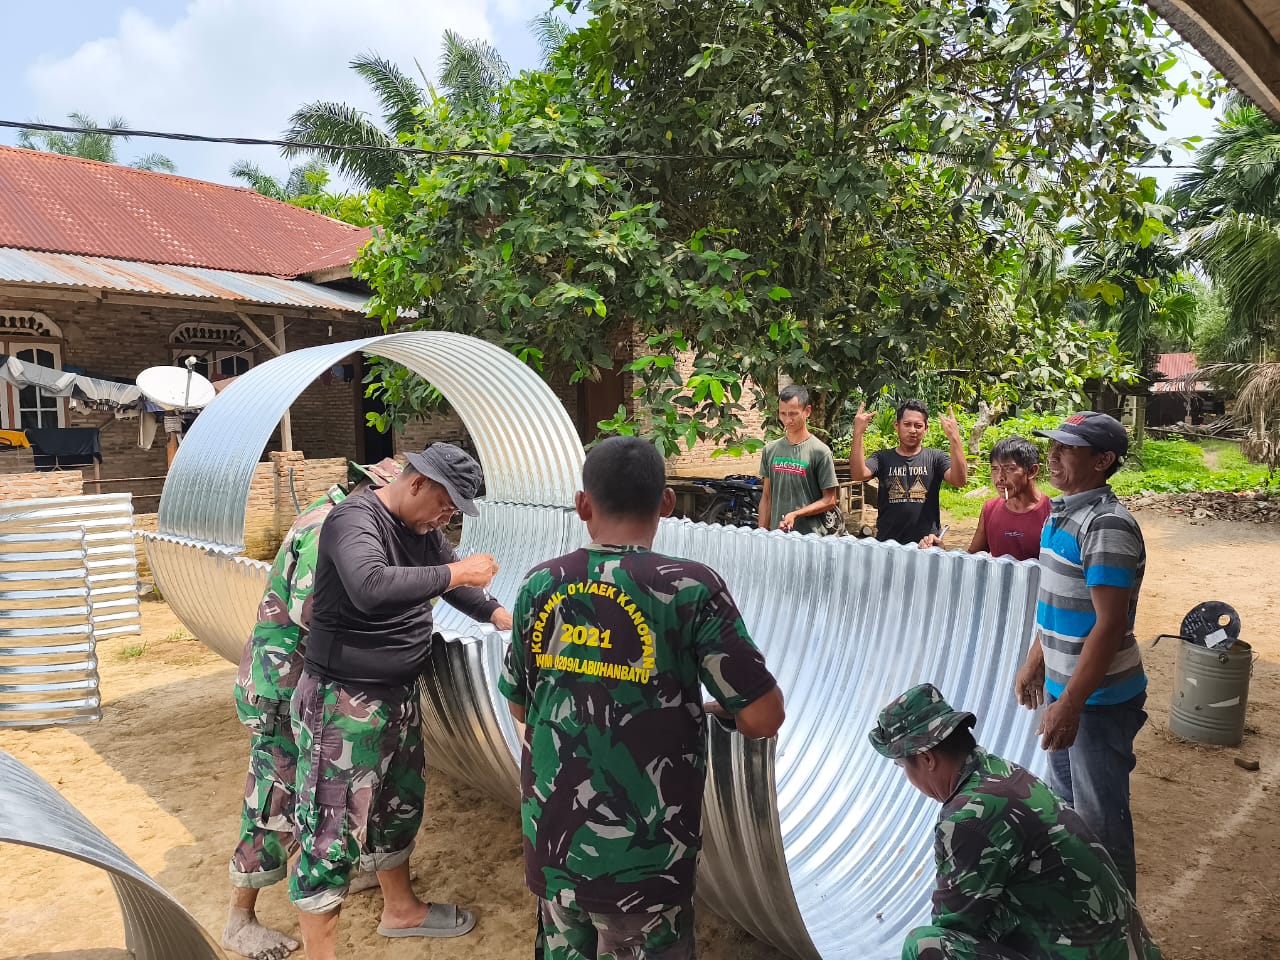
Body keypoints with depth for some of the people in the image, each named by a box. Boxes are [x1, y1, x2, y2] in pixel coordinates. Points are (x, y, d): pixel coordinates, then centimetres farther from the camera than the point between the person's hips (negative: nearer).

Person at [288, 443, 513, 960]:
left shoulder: (424, 529, 4)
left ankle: (400, 908, 43)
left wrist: (504, 617, 2)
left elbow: (455, 582, 16)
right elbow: (371, 588, -41)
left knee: (400, 805, 23)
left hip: (399, 696, 9)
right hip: (343, 704, -9)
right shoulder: (354, 519, -23)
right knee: (332, 830, -1)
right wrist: (457, 572, -33)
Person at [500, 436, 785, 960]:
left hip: (552, 842, 4)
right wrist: (718, 707, 6)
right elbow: (764, 718, -14)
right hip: (641, 858, -4)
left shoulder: (540, 586, -4)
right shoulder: (691, 587, -17)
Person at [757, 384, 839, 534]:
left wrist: (795, 514, -17)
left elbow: (829, 500, -6)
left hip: (810, 538, -4)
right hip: (776, 535, 4)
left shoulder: (820, 452, -6)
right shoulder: (770, 450, 9)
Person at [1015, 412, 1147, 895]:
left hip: (1099, 698, -9)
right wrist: (1035, 663, 20)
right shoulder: (1062, 514, 5)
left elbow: (1110, 624, -26)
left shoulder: (1108, 525, -23)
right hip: (1065, 686, 9)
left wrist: (1071, 703, -26)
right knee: (1064, 803, 23)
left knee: (1100, 818, 6)